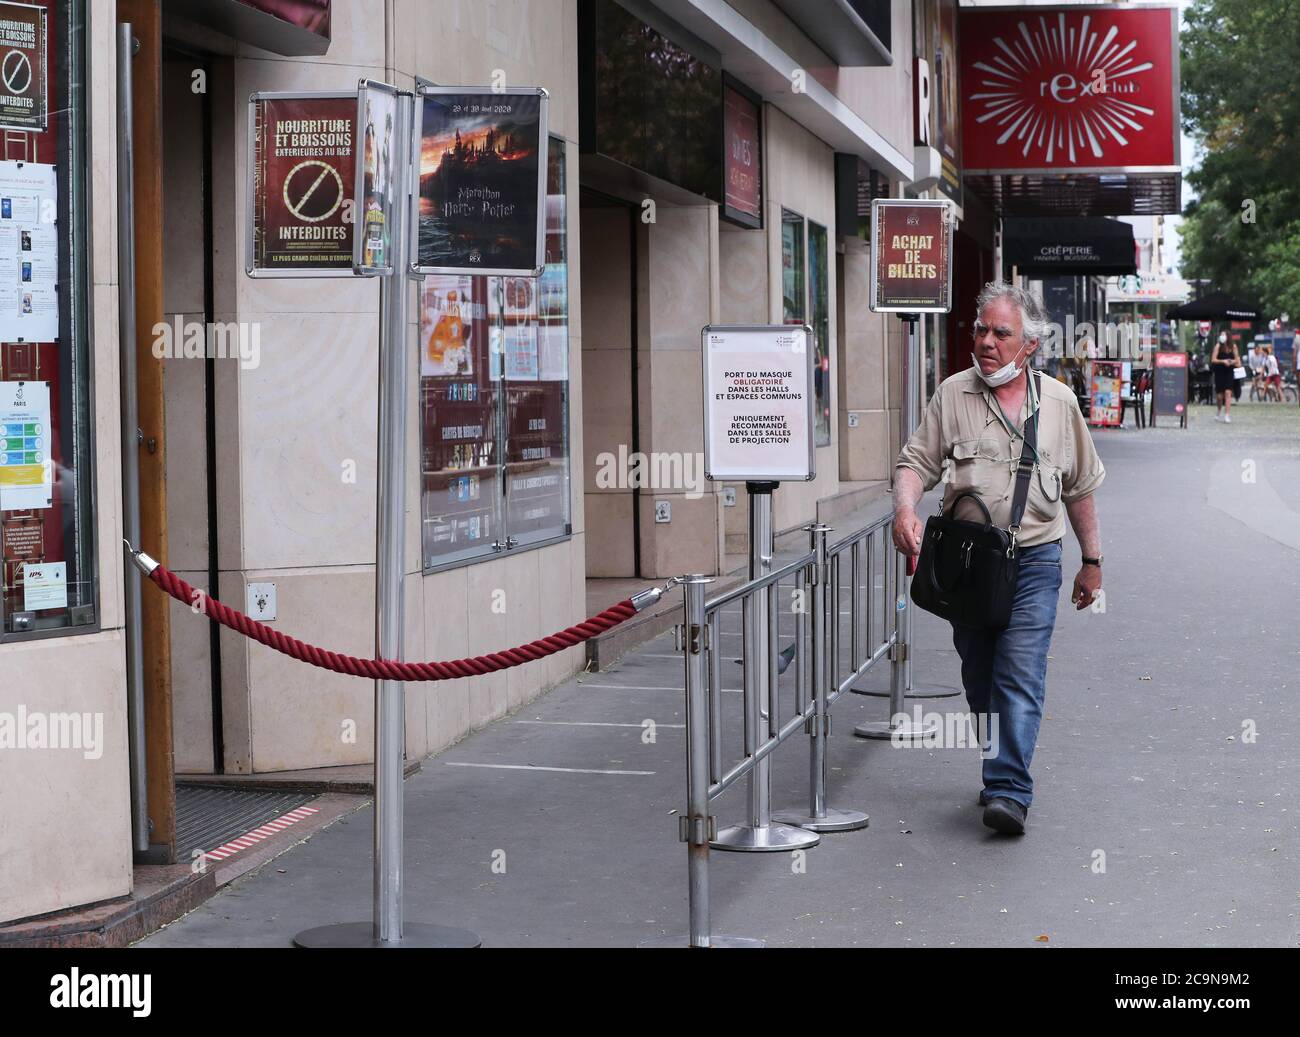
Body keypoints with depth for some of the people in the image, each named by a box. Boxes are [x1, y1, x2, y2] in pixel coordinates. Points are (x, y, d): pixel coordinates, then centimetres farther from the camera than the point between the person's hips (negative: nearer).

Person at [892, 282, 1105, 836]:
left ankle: (1009, 792, -18)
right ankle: (1000, 774, 27)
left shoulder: (1058, 402, 6)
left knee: (1021, 676, -13)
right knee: (980, 681, 10)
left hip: (1034, 560, -1)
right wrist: (906, 509, -21)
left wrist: (1092, 561, 16)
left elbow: (1079, 488, 14)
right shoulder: (953, 394, 3)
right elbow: (916, 462, 0)